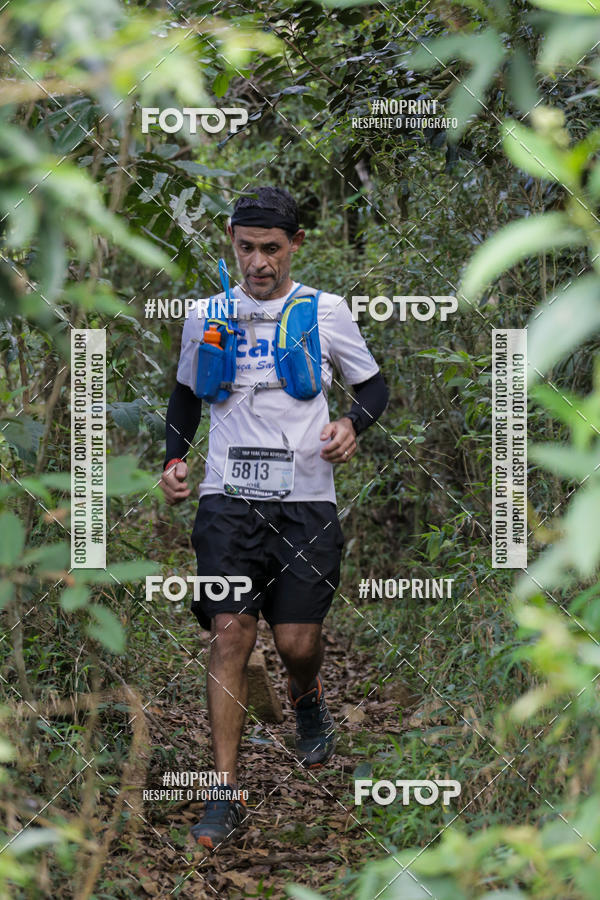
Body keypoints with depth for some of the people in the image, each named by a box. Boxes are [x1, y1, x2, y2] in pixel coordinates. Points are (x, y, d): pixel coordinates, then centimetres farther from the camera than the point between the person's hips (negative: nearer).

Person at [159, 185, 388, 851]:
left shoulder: (326, 311, 3)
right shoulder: (206, 316, 7)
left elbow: (373, 385, 13)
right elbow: (186, 394, 22)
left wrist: (351, 426, -8)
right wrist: (174, 458, 7)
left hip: (306, 500, -1)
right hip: (227, 496, 1)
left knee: (297, 642, -4)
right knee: (229, 633, -9)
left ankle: (306, 696, 35)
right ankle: (226, 793, -4)